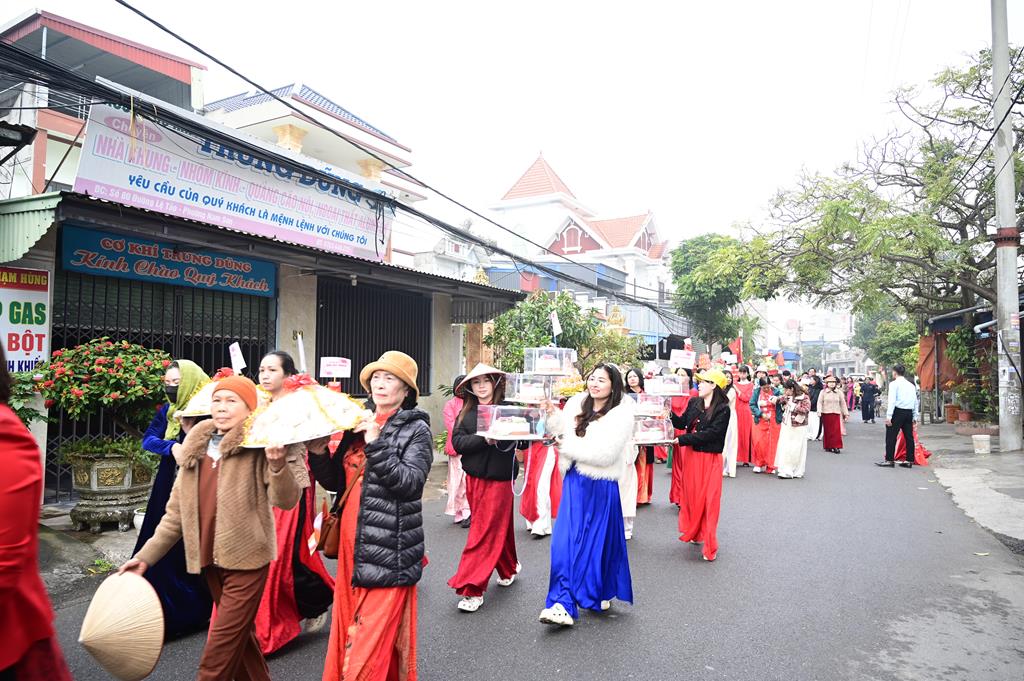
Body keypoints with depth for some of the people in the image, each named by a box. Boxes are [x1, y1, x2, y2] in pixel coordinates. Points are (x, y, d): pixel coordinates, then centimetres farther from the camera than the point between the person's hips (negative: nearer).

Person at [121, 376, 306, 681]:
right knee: (240, 637, 19)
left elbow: (286, 500, -19)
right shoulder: (195, 448, 8)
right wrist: (146, 555, 10)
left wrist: (278, 465, -37)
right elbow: (178, 511, 13)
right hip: (210, 561, 6)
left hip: (246, 559, -6)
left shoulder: (259, 445, -10)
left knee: (221, 647, -2)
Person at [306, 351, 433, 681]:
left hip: (389, 550, -6)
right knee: (350, 633, 15)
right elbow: (336, 482, 12)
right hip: (353, 545, 6)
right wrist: (318, 453, -5)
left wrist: (376, 445, -22)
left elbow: (410, 483, -18)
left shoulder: (416, 429, -5)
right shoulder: (358, 425, 11)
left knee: (375, 638, -2)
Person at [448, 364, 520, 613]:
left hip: (499, 478, -4)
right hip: (474, 478, 4)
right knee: (499, 527, 18)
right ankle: (509, 568, 40)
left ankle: (472, 589, 4)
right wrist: (484, 439, -22)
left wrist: (499, 438, -30)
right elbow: (457, 442, -8)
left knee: (485, 531, -2)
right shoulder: (465, 412, 4)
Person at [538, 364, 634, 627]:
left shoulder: (621, 414, -9)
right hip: (575, 481, 4)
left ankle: (601, 594, 32)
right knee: (565, 541, -3)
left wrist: (568, 445, -13)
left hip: (602, 486, -4)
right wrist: (554, 416, -7)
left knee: (598, 541, 9)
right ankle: (564, 604, 3)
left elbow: (605, 454, -18)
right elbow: (562, 434, 12)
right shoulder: (576, 404, 5)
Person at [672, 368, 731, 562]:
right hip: (692, 457, 6)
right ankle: (694, 534, 30)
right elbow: (682, 423, 6)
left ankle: (709, 546, 8)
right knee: (692, 496, 14)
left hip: (710, 460, -6)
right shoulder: (694, 403, 4)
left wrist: (682, 440, -20)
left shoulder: (723, 410, -14)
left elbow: (710, 434, -21)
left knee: (709, 501, -1)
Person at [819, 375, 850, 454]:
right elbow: (820, 402, -2)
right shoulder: (823, 392, 3)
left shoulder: (839, 392, 8)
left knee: (836, 430, -8)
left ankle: (836, 446, -5)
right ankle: (828, 446, 12)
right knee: (827, 430, 3)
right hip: (826, 414, -1)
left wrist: (846, 413, 10)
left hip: (836, 414, 1)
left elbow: (843, 403, 11)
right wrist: (819, 411, -17)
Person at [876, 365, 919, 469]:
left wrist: (888, 416, -14)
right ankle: (909, 461, 13)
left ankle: (889, 460, -2)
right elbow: (916, 402, 13)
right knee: (909, 437, 9)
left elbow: (892, 400, -13)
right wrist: (915, 416, 17)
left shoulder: (894, 384, -5)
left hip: (898, 411, -7)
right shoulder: (911, 385, 15)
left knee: (891, 436, -2)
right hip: (909, 412, 7)